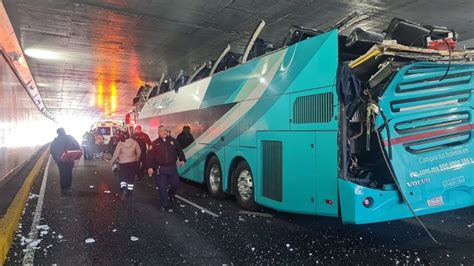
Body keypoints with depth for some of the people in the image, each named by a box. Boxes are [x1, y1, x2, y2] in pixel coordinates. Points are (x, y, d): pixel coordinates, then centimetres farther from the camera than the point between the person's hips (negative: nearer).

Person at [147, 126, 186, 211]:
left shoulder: (173, 141, 6)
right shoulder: (155, 143, 0)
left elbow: (179, 150, 9)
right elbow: (151, 156, -3)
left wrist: (182, 159, -4)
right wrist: (150, 167, -10)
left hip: (172, 167, 2)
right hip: (161, 169, -2)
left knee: (175, 184, 9)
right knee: (162, 187, 0)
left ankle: (170, 196, 37)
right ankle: (166, 205, 11)